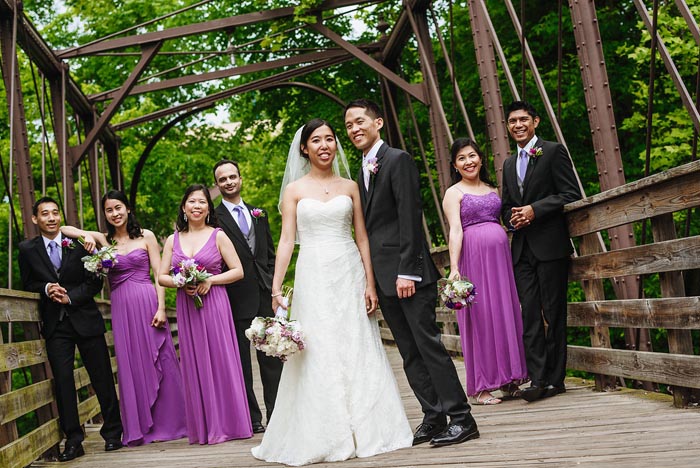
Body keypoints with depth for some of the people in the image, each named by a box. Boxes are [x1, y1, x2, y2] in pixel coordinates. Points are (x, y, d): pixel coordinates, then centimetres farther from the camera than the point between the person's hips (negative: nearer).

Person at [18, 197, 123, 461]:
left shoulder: (78, 243, 1)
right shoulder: (28, 249, 5)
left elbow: (95, 281, 2)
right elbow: (27, 285, 12)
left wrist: (70, 297, -12)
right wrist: (46, 289, -8)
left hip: (85, 319, -1)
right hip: (55, 325, 1)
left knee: (102, 377, 3)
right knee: (62, 380, -2)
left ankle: (112, 434, 14)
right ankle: (73, 442, 3)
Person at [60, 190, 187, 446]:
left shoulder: (145, 236, 5)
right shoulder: (104, 240, 10)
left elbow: (159, 273, 0)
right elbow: (64, 229, 11)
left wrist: (161, 307, -10)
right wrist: (86, 235, -8)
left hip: (147, 303, -2)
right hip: (121, 308, 2)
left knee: (158, 360, 1)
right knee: (130, 366, 4)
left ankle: (168, 422, 13)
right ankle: (139, 428, 13)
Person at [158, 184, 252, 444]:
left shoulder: (218, 236, 2)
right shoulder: (173, 240, 9)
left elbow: (238, 271, -1)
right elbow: (162, 276, 10)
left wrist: (210, 280, -13)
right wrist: (180, 283, -10)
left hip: (214, 304, -3)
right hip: (186, 308, 3)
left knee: (220, 361, -1)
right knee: (194, 364, 4)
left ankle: (226, 423, 9)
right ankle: (203, 428, 12)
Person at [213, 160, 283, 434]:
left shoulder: (258, 214, 15)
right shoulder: (213, 218, -1)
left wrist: (273, 287, 6)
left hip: (264, 296, 4)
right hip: (236, 298, -4)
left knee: (272, 358, 4)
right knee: (241, 362, 4)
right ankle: (252, 419, 10)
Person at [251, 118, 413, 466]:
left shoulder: (350, 187, 9)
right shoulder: (294, 190, 5)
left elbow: (363, 238, 7)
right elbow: (286, 240, -1)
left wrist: (370, 284, 0)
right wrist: (276, 285, -10)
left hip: (350, 275, 1)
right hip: (313, 277, -1)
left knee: (358, 352, 3)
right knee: (317, 356, 0)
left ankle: (366, 430, 14)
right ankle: (324, 436, 10)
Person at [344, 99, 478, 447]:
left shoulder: (398, 160, -6)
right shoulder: (362, 173, 18)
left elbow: (410, 217, -14)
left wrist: (407, 271, -19)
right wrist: (370, 281, 13)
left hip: (409, 274, -8)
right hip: (383, 278, 8)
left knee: (428, 345, -8)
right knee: (410, 354, 8)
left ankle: (461, 418, -3)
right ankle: (434, 418, 14)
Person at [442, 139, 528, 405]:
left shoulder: (493, 189, 18)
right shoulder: (453, 193, 3)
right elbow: (455, 230, -8)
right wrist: (454, 267, -19)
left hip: (501, 254, 5)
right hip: (473, 256, -5)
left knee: (506, 312, 5)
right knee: (479, 317, -3)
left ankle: (508, 379, 15)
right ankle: (480, 387, 3)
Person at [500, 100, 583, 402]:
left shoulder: (553, 151, 0)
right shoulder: (509, 164, 20)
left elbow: (571, 194, -7)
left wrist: (535, 210, -14)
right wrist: (512, 218, 1)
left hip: (550, 245, -5)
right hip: (521, 249, 6)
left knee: (554, 314, -1)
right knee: (529, 315, -1)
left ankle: (555, 379, 4)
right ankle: (536, 379, -3)